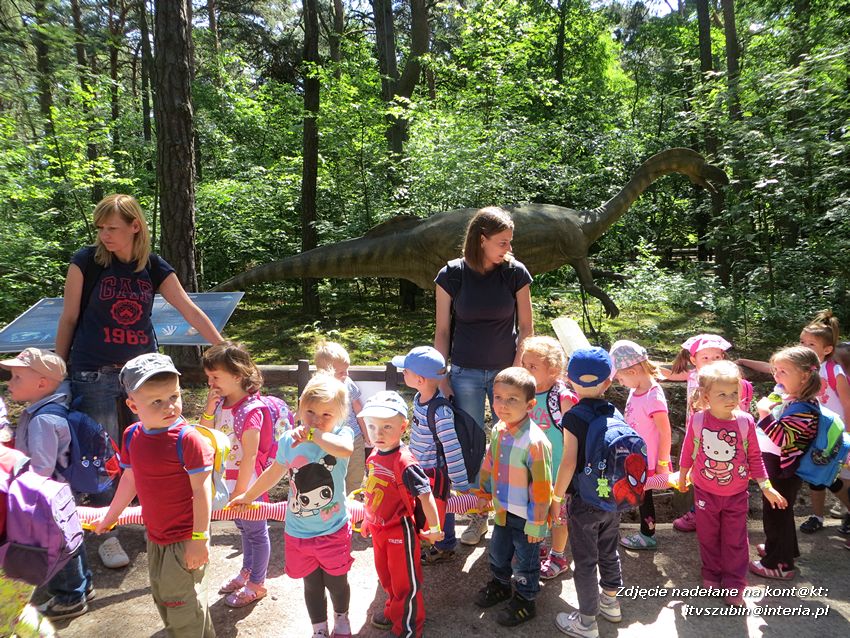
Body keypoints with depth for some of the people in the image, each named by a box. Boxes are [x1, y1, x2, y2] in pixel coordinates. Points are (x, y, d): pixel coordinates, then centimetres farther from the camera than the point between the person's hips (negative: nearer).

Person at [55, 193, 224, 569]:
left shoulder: (154, 267, 0)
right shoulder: (87, 261, -7)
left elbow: (191, 311, -1)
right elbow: (69, 317, -1)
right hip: (95, 376, -3)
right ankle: (108, 535, 19)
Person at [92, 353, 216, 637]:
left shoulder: (187, 438, -25)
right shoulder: (132, 436, -4)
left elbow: (201, 490, -22)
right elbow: (129, 480, 11)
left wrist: (199, 539, -21)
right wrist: (109, 517, 20)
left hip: (184, 538, -8)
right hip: (155, 534, 8)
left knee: (179, 598, 5)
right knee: (162, 594, 23)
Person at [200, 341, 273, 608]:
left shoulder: (251, 410, -26)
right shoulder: (220, 403, -2)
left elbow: (250, 457, -24)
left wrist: (240, 492, -19)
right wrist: (209, 409, -12)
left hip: (248, 485, -8)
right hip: (228, 482, 8)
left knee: (256, 532, 12)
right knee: (244, 528, 26)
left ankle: (257, 584, 29)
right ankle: (247, 571, 46)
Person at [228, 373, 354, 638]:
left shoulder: (341, 434, -18)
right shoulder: (288, 440, -7)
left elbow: (346, 450, -45)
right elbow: (273, 473, 12)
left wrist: (313, 434, -43)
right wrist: (248, 496, 23)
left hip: (333, 530, -2)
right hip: (298, 532, 2)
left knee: (336, 582, 18)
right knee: (311, 585, 20)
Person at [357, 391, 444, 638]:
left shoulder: (404, 462, -30)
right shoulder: (374, 455, -4)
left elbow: (425, 495, -28)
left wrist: (434, 529, -21)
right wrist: (369, 519, 18)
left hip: (401, 530, -8)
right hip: (379, 529, 8)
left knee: (405, 582, 12)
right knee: (385, 575, 27)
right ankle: (394, 611, 52)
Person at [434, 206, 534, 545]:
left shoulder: (515, 272, -6)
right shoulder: (451, 274, -7)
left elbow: (526, 327, 0)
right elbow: (442, 330, -1)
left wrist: (516, 371, -7)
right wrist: (441, 377, -3)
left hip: (506, 371, 0)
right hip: (466, 374, 0)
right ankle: (478, 517, 24)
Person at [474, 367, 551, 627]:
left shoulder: (535, 442, -30)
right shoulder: (498, 430, -6)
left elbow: (541, 487, -24)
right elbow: (489, 464, 9)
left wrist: (536, 523, -17)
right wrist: (484, 494, 15)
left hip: (525, 517, -7)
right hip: (502, 510, 7)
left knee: (525, 560, 15)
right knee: (498, 551, 26)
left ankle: (525, 601, 38)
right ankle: (500, 584, 52)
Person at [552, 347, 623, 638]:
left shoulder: (573, 417, -19)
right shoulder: (615, 413, -3)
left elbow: (569, 463, -21)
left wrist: (555, 497, -10)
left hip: (584, 501, -6)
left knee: (585, 561, 8)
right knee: (609, 551, 24)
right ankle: (610, 603, 42)